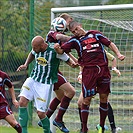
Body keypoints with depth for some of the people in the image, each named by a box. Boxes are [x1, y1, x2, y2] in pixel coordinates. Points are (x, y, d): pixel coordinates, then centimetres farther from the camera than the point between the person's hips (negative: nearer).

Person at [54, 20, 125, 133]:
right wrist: (57, 48, -18)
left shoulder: (95, 34, 13)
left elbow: (110, 44, 14)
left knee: (104, 98, 4)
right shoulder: (74, 41, 10)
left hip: (103, 69, 1)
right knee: (87, 99, -6)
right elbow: (61, 51, 5)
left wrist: (118, 54, 0)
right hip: (89, 71, -1)